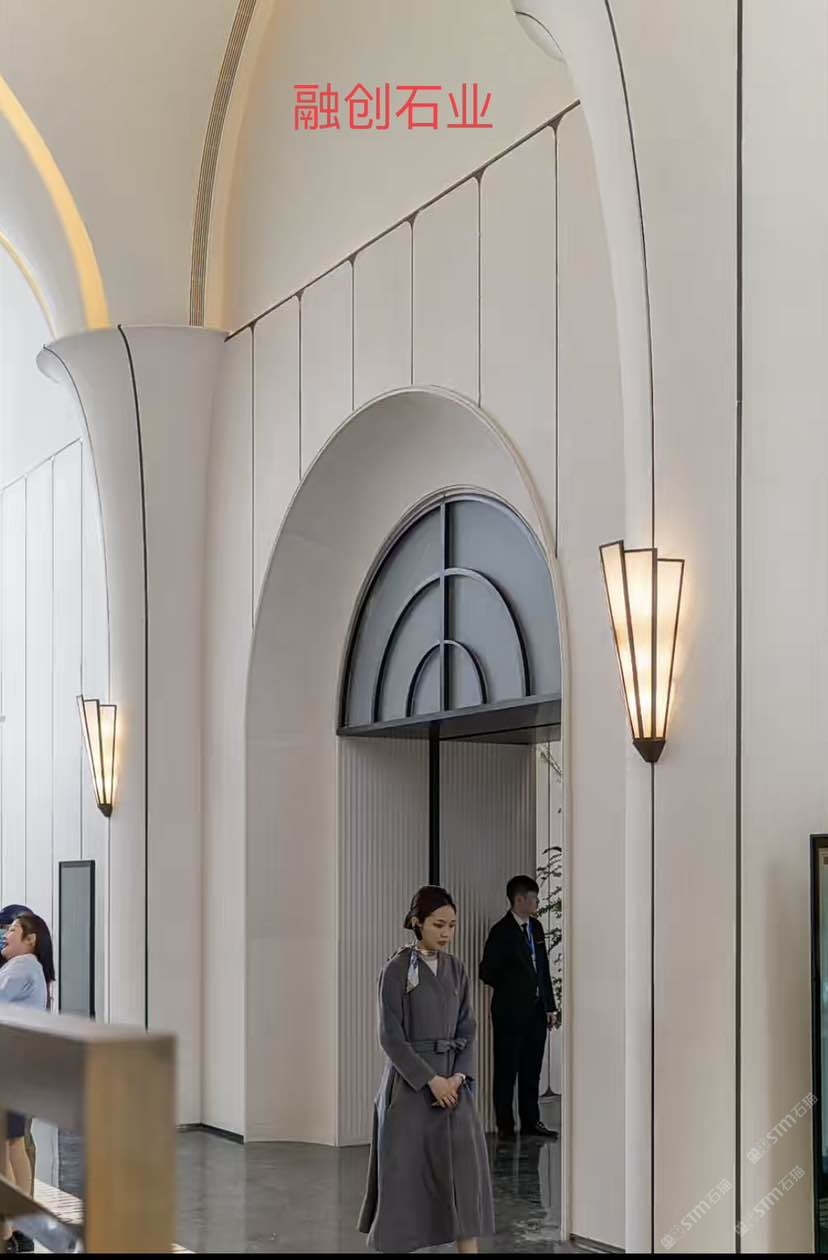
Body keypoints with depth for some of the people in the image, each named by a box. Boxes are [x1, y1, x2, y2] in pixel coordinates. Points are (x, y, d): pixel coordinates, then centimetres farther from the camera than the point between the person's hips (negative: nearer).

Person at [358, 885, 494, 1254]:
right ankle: (395, 1243, 18)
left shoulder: (456, 969, 8)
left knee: (466, 1166, -4)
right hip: (411, 1082, -5)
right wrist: (431, 1079, -15)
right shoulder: (397, 969, -8)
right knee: (405, 1170, 2)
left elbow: (467, 1029, 9)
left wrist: (458, 1076, -6)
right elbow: (391, 1036, -11)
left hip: (453, 1082, 5)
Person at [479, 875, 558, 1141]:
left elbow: (543, 969, 14)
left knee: (532, 1069, 12)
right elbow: (487, 972, -9)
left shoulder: (536, 927, 11)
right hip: (511, 1012, -7)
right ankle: (505, 1126, 8)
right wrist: (513, 990, -1)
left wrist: (550, 1007, 12)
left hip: (536, 1011, 7)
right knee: (507, 1069, 2)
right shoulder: (502, 932, -11)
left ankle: (531, 1122, 20)